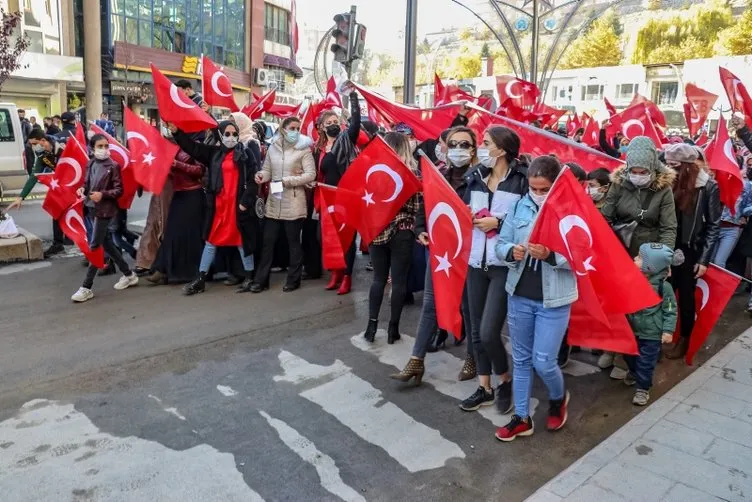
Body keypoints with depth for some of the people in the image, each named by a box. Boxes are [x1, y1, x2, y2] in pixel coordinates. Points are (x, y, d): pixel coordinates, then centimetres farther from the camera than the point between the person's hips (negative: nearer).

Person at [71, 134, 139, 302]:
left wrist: (103, 194, -24)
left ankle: (87, 287, 1)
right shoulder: (91, 164, 8)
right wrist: (83, 189, -2)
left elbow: (119, 190, -12)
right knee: (106, 243, 14)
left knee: (94, 246, -5)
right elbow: (87, 182, 19)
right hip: (92, 208, 7)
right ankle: (129, 275, 28)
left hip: (105, 209, -7)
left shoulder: (113, 166, -10)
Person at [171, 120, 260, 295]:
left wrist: (245, 202, -13)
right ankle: (200, 280, 16)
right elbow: (193, 147, 7)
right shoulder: (214, 153, 10)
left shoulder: (246, 152, -2)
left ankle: (249, 278, 18)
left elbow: (253, 179, -7)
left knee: (242, 240, 5)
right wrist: (176, 132, -6)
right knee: (211, 241, 10)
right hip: (218, 204, 4)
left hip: (238, 204, -4)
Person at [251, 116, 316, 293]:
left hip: (293, 204, -4)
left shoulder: (303, 149, -5)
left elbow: (311, 174, -11)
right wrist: (261, 175, -11)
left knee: (293, 242, 6)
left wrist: (288, 181, -18)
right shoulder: (273, 148, 7)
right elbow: (268, 170, 12)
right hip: (273, 202, 4)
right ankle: (261, 280, 16)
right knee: (268, 242, 7)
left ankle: (293, 279, 19)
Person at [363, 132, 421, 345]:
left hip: (377, 230, 2)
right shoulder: (413, 173, -2)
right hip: (402, 233, -2)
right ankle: (393, 328, 11)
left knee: (378, 278, 13)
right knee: (399, 280, 6)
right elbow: (415, 207, -8)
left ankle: (372, 324, 13)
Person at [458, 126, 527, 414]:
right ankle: (484, 389, 28)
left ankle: (505, 381, 19)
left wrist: (498, 223, -15)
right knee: (476, 331, 12)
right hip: (476, 262, 6)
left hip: (505, 264, -6)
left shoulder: (522, 180, -8)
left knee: (488, 332, -10)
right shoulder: (475, 178, 10)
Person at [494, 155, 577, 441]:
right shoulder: (520, 206, 1)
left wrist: (550, 255, -29)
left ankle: (558, 398, 36)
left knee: (543, 362, 2)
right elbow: (500, 244, 3)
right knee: (521, 359, 14)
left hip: (553, 300, -4)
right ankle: (522, 418, 29)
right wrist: (511, 251, -18)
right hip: (519, 295, 4)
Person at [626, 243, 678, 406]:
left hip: (651, 334, -4)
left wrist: (668, 330, -13)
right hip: (631, 330, 5)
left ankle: (643, 388, 24)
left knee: (646, 362, 6)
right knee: (629, 356, 24)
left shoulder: (664, 287, -21)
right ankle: (633, 372, 53)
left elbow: (670, 311, -11)